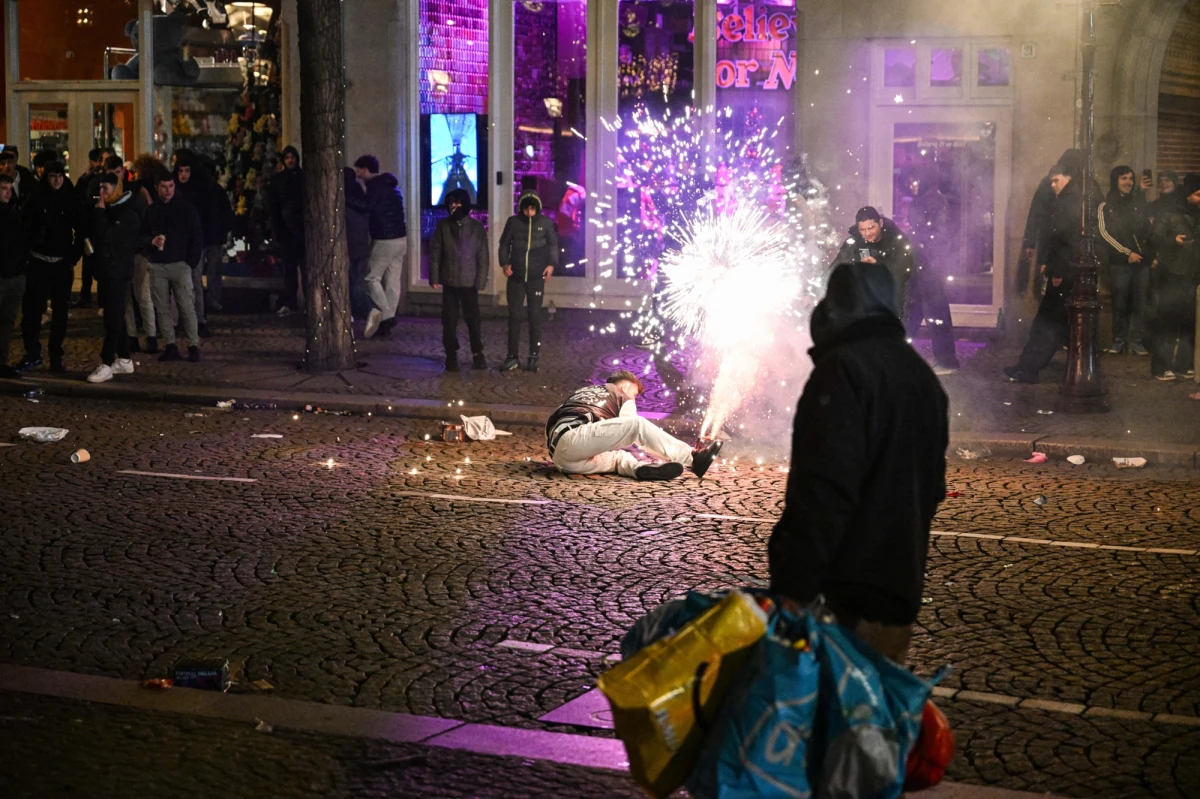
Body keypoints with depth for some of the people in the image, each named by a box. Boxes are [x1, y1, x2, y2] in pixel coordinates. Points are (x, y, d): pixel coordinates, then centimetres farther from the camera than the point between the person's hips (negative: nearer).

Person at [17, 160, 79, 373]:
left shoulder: (72, 199, 1)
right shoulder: (36, 198, -1)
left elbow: (80, 230, 3)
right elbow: (26, 227, -2)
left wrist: (74, 257, -2)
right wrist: (30, 249, -11)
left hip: (63, 262, 1)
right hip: (39, 260, -1)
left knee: (60, 310, 4)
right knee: (32, 308, -4)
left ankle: (56, 356, 12)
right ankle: (32, 354, 7)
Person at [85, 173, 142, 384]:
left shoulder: (129, 215, -13)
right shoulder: (108, 210, 11)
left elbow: (106, 236, -22)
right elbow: (94, 233, 11)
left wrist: (100, 212, -13)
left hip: (118, 272, -9)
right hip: (106, 270, 9)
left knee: (113, 319, -8)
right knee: (116, 317, 13)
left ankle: (106, 364, -9)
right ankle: (124, 360, 21)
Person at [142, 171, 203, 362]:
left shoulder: (185, 208, 2)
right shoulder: (151, 210, 11)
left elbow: (197, 237, 1)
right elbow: (142, 236, 15)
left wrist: (191, 262, -6)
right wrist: (151, 241, -8)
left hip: (180, 264, -3)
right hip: (157, 266, 3)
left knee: (186, 306, -7)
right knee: (162, 308, 3)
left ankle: (193, 345, -4)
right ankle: (170, 346, 8)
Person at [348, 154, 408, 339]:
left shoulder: (375, 185, -12)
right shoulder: (389, 184, 17)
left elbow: (366, 206, -26)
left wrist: (345, 197, -20)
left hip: (385, 240, -9)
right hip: (400, 239, 9)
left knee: (372, 278, 1)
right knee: (393, 281, 8)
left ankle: (386, 315, -7)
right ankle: (386, 321, 11)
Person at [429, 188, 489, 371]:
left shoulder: (477, 227, -2)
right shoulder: (443, 226, 1)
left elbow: (483, 256, -1)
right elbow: (435, 253, 2)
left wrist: (481, 281, -5)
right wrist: (434, 277, -4)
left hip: (469, 281, -1)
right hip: (449, 281, 1)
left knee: (473, 318, 2)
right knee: (449, 319, 4)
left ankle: (477, 353, 14)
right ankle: (451, 355, 12)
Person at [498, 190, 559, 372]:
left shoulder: (546, 223, 1)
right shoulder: (513, 222, 2)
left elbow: (553, 245, 8)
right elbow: (504, 243, 8)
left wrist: (551, 264, -6)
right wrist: (504, 263, -5)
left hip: (536, 277, -1)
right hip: (516, 277, 1)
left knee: (535, 316, 1)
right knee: (513, 316, 3)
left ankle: (533, 357, 7)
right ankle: (513, 356, 11)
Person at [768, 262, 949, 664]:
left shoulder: (844, 369, -14)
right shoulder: (923, 376, 16)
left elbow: (824, 492, -22)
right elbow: (932, 486, 23)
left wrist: (791, 590, -22)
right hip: (900, 589, 9)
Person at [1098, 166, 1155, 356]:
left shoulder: (1139, 203, 13)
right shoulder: (1106, 206, 6)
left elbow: (1149, 229, 13)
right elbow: (1105, 233, -2)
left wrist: (1153, 254, 0)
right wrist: (1127, 253, -9)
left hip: (1142, 260, 2)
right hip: (1120, 261, -2)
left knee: (1141, 301, -3)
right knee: (1120, 302, -2)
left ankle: (1136, 340, 0)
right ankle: (1119, 340, 4)